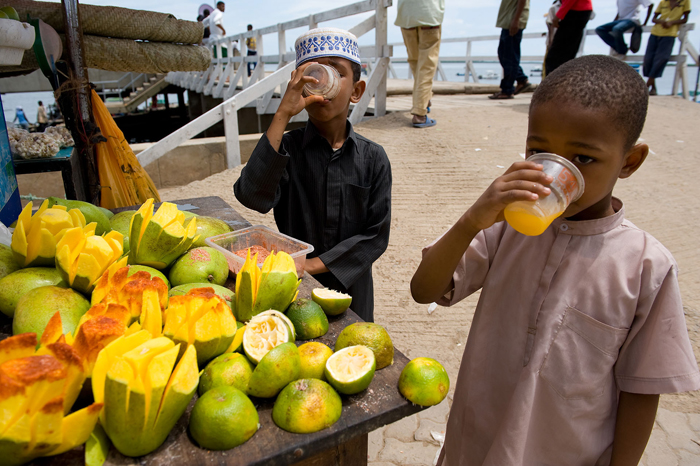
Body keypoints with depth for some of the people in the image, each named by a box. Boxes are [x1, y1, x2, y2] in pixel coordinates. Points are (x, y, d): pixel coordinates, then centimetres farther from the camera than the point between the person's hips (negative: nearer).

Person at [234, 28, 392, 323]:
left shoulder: (373, 158, -7)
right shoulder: (286, 147, -9)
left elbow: (376, 236, -9)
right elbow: (253, 197, -28)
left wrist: (312, 265, -18)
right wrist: (283, 114, -28)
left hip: (351, 289, 1)